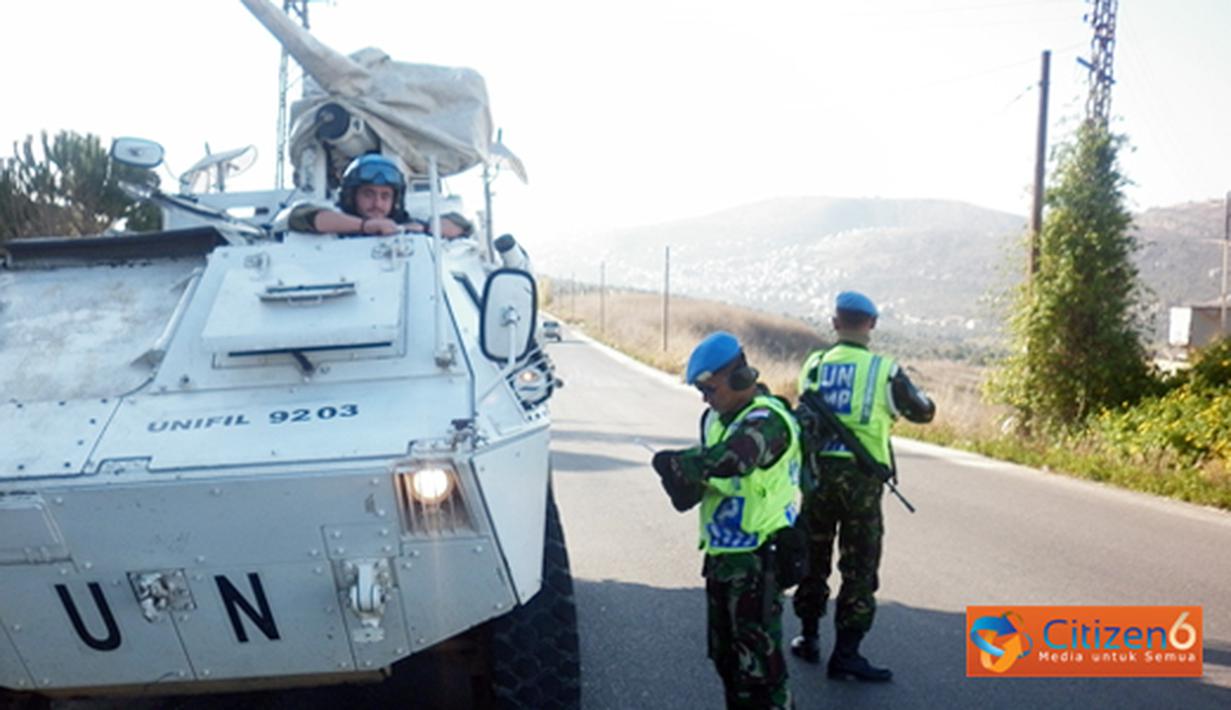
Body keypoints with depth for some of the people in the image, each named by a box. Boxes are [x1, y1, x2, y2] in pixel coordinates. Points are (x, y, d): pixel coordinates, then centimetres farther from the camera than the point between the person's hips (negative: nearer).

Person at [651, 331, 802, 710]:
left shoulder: (767, 419, -19)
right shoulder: (716, 418, 10)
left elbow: (727, 460, -36)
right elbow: (704, 468, 12)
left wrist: (673, 462, -21)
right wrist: (685, 484, -11)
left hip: (756, 560, -9)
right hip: (721, 554, 9)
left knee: (757, 660, -4)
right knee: (725, 654, 21)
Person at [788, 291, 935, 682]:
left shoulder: (814, 366, 0)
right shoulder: (884, 371, -7)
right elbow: (923, 412, 6)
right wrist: (918, 395, 27)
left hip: (818, 471, 3)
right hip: (860, 478, -3)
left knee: (812, 557, 17)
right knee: (858, 568, 6)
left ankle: (809, 638, 28)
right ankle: (845, 654, 9)